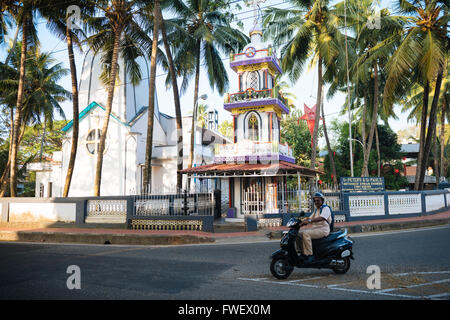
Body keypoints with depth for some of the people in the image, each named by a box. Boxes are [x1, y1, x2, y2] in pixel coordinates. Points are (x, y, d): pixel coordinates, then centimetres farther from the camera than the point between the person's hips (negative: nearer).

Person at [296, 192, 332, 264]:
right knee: (299, 233, -3)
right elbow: (310, 218, 17)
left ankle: (309, 255, -29)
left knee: (306, 233, -30)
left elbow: (321, 218, -26)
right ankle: (300, 253, 1)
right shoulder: (316, 209, 21)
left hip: (323, 229, -9)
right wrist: (302, 222, -3)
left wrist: (309, 221, -38)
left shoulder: (326, 208, -7)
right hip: (315, 228, 9)